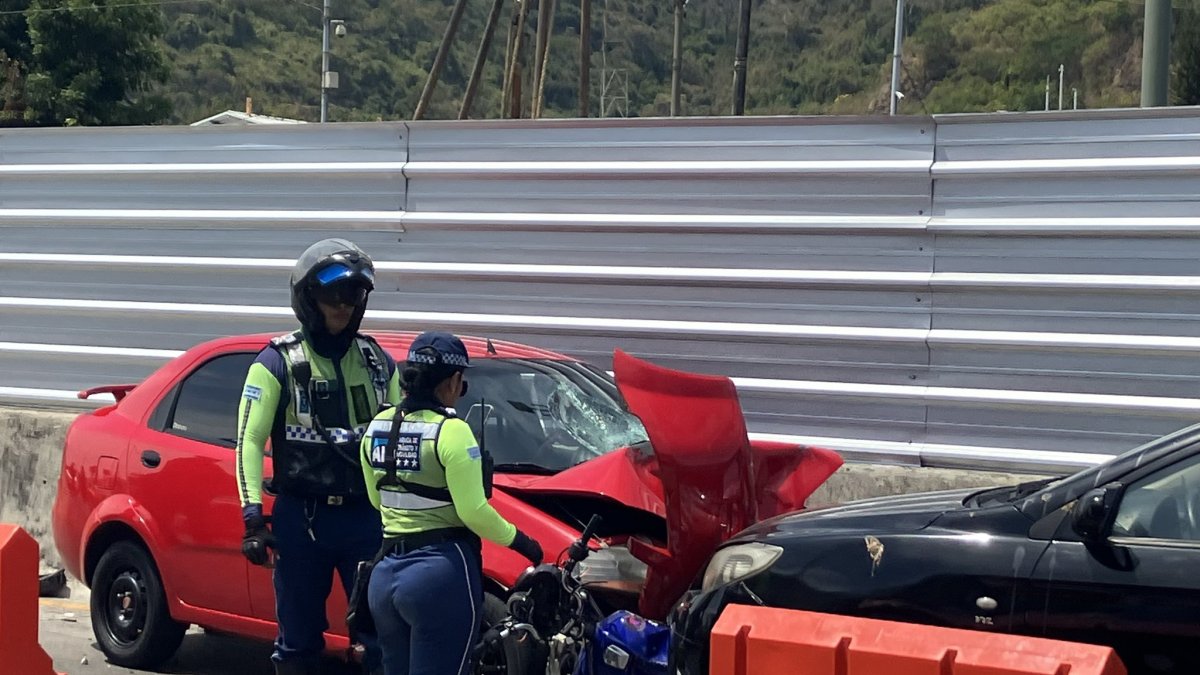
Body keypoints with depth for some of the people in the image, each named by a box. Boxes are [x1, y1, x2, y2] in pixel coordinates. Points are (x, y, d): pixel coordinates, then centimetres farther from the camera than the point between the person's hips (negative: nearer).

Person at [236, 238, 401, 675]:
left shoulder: (378, 362, 10)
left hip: (367, 517, 3)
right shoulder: (279, 362, -2)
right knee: (299, 639, 6)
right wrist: (253, 516, -13)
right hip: (301, 518, -3)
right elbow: (250, 441, -5)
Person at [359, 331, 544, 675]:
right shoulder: (450, 430, -14)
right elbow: (473, 511, -15)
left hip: (386, 573, 7)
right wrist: (518, 539, 0)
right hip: (441, 573, -7)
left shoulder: (377, 427, 7)